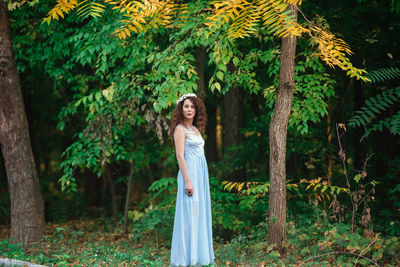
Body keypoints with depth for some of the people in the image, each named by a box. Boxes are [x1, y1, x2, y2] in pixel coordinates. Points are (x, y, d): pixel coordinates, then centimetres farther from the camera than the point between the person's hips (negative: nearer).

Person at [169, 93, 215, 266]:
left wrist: (202, 179, 15)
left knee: (200, 213, 10)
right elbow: (180, 156, -14)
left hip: (201, 174, 9)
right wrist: (187, 181, -20)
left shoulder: (195, 129, 17)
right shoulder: (180, 129, -8)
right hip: (190, 174, -9)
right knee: (189, 213, -7)